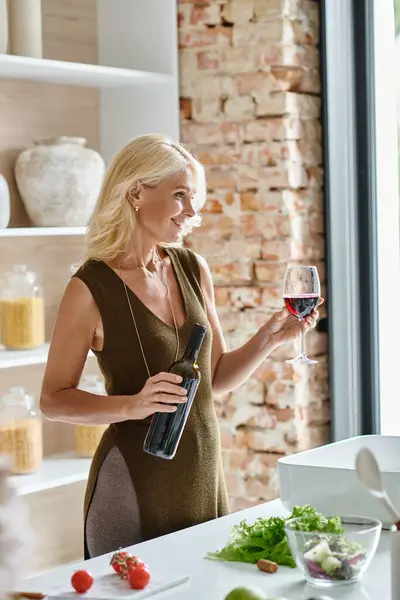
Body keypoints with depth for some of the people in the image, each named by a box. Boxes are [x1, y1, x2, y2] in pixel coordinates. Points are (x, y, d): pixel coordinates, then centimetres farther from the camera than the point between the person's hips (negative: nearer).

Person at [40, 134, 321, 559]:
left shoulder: (194, 270, 4)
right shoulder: (91, 288, -12)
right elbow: (54, 400, -8)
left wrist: (269, 338, -4)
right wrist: (133, 405, -23)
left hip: (204, 477, 6)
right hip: (135, 487, -5)